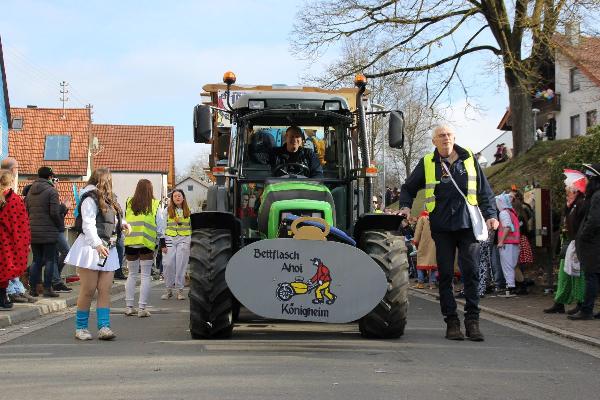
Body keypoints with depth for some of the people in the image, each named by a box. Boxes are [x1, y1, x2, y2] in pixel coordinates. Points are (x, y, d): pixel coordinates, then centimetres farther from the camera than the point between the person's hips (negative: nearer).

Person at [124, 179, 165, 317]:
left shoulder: (129, 204, 2)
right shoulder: (154, 205, -1)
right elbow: (160, 225, 3)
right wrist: (162, 243, 11)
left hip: (130, 242, 2)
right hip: (147, 244, -2)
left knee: (132, 275, 13)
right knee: (145, 276, 3)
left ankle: (129, 306, 13)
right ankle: (142, 308, 0)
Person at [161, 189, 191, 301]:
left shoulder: (189, 211, 10)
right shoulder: (167, 211, 6)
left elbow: (192, 227, 15)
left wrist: (191, 241, 6)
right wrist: (162, 243, -2)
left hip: (184, 239, 1)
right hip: (170, 238, 0)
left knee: (181, 265, -2)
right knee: (168, 264, -9)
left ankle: (180, 290, 6)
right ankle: (169, 289, 3)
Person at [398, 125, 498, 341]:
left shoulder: (469, 159, 10)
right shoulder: (427, 163, 9)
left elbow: (484, 191, 13)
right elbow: (408, 189, 19)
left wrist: (490, 215, 1)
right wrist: (405, 207, 0)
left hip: (468, 225, 0)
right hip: (441, 227, 0)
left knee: (471, 272, -5)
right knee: (445, 275, 2)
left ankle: (472, 321, -1)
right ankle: (452, 322, 7)